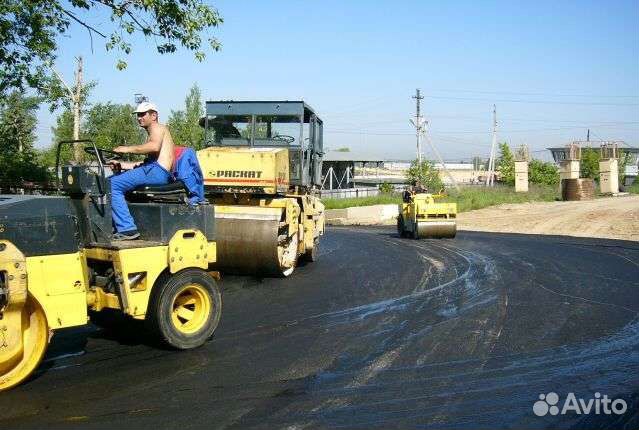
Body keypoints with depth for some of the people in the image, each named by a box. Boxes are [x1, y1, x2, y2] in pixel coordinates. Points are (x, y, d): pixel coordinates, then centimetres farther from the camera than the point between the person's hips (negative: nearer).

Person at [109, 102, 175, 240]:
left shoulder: (158, 128, 3)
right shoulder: (152, 135, 34)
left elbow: (154, 146, -20)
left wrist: (128, 149, -15)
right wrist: (122, 165, 19)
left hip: (157, 170, -10)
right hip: (152, 169, 10)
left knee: (113, 184, -18)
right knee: (111, 180, 12)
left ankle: (127, 228, -23)